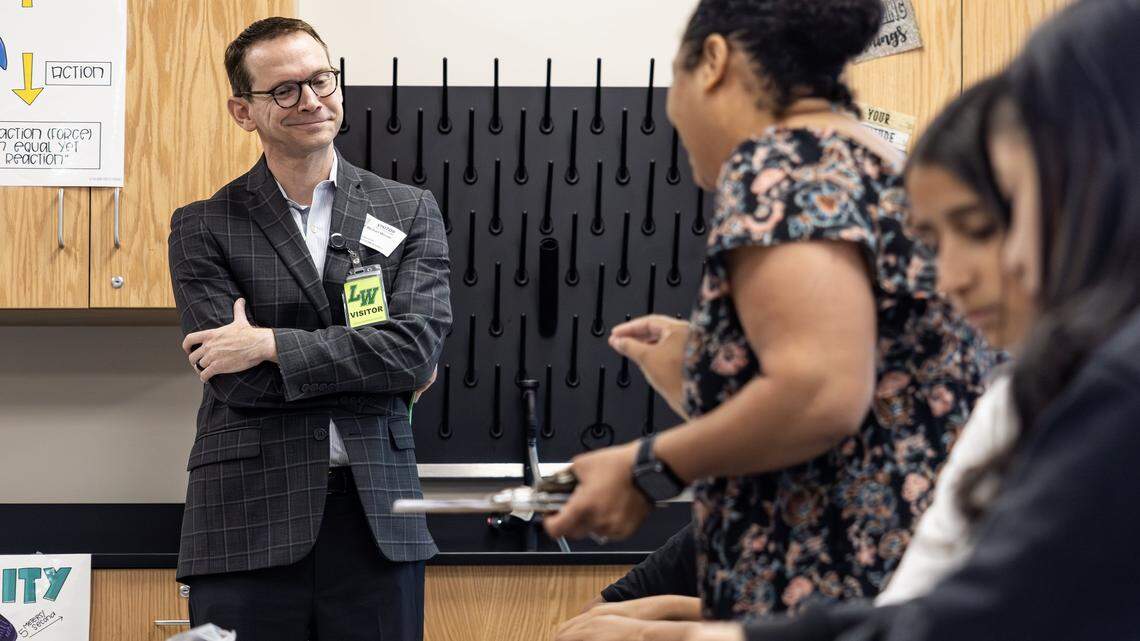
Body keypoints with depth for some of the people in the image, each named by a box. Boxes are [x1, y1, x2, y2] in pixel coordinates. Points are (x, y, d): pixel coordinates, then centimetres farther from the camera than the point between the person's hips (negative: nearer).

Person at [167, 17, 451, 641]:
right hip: (249, 520, -1)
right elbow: (235, 379, -6)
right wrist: (379, 372, -3)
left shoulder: (410, 211, 9)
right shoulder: (202, 228, 4)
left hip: (376, 517, 1)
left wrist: (272, 344, -9)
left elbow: (418, 344, -5)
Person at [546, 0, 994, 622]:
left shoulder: (781, 165, -9)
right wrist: (695, 372, 24)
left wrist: (648, 469, -10)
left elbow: (824, 395, -22)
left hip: (838, 596, -10)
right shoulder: (879, 165, 19)